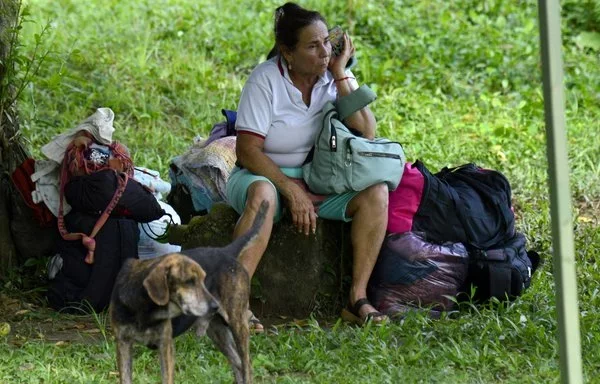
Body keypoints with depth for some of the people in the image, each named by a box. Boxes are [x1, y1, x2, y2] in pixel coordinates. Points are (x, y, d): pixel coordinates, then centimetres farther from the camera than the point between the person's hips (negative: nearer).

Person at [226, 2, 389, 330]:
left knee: (376, 192, -22)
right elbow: (247, 150, -16)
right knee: (263, 194, -39)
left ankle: (358, 298, -23)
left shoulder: (336, 78, 0)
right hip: (265, 174, -4)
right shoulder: (265, 79, -12)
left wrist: (341, 74, -14)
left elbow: (366, 134, -13)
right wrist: (291, 190, -25)